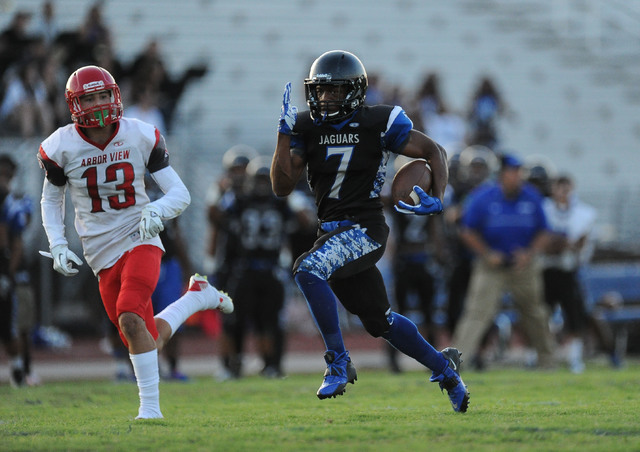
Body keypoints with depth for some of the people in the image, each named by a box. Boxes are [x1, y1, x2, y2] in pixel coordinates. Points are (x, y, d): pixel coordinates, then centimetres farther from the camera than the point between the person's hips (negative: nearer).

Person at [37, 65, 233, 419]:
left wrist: (158, 210, -27)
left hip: (140, 240, -3)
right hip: (102, 254, 3)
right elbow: (51, 199, 13)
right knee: (148, 343, 4)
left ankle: (150, 408, -18)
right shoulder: (61, 147, -5)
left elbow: (180, 194, -4)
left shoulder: (141, 137, -7)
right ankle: (198, 296, 33)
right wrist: (58, 245, -2)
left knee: (130, 317, -28)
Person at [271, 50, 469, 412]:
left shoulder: (378, 124, -8)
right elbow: (282, 187, -2)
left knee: (309, 270, -30)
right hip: (333, 232, 6)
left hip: (365, 229, -6)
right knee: (380, 322, 15)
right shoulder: (307, 127, 4)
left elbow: (435, 152, 0)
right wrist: (285, 134, -10)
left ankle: (339, 361, -21)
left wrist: (437, 199, -15)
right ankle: (443, 366, 36)